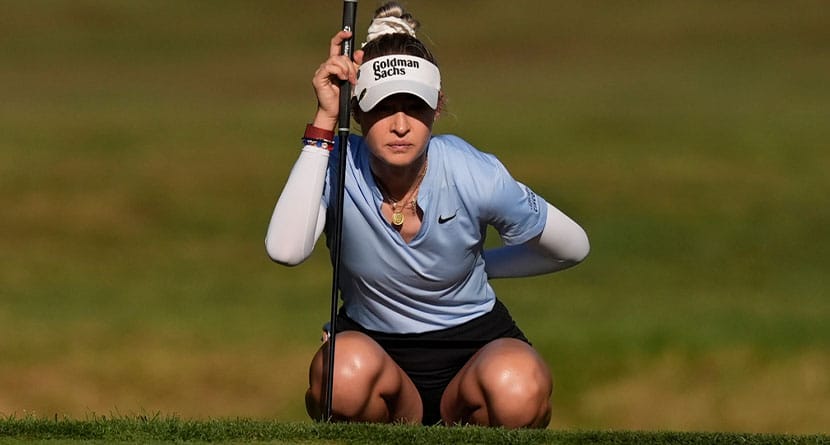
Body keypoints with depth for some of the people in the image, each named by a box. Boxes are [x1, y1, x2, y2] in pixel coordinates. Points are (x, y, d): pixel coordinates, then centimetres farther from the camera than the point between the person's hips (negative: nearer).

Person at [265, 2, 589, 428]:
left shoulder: (474, 176, -17)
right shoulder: (340, 168, -16)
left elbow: (572, 246, 0)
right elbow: (286, 249, -38)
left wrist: (476, 264, 3)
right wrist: (325, 121, -33)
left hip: (473, 342, 0)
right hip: (374, 343, 0)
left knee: (518, 389, -35)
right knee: (345, 369, -37)